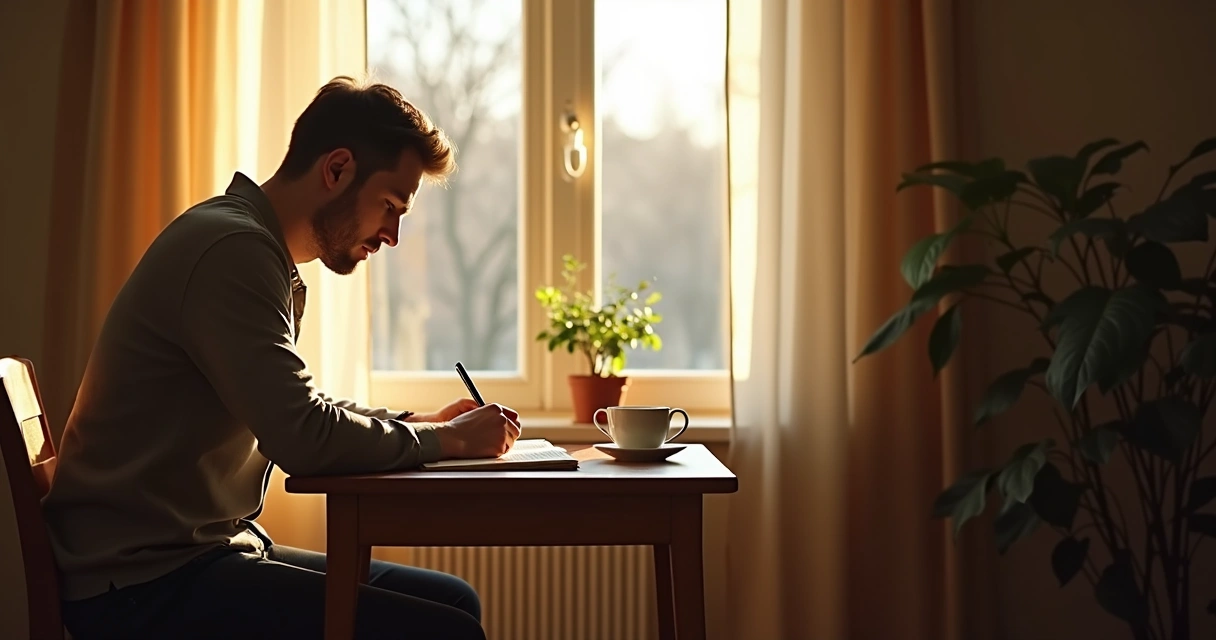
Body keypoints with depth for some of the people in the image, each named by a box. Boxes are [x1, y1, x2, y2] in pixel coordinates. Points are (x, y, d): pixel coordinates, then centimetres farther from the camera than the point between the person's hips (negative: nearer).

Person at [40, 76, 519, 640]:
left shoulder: (261, 253, 15)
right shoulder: (232, 249, -17)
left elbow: (299, 414, 25)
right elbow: (304, 440, -24)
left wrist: (418, 423, 11)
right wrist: (446, 440, -10)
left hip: (200, 554, 11)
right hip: (144, 582, -11)